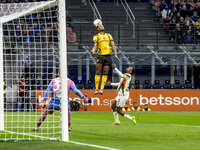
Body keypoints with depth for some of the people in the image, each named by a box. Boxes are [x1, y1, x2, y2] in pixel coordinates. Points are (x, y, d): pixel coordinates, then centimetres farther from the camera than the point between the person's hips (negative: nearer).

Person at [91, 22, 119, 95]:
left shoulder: (109, 35, 19)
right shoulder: (96, 36, 11)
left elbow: (113, 45, 13)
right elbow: (95, 45, 1)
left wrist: (115, 54, 2)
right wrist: (93, 50, -21)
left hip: (108, 56, 3)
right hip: (100, 55, -3)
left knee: (105, 73, -3)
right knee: (98, 72, -8)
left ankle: (102, 89, -2)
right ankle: (96, 89, -8)